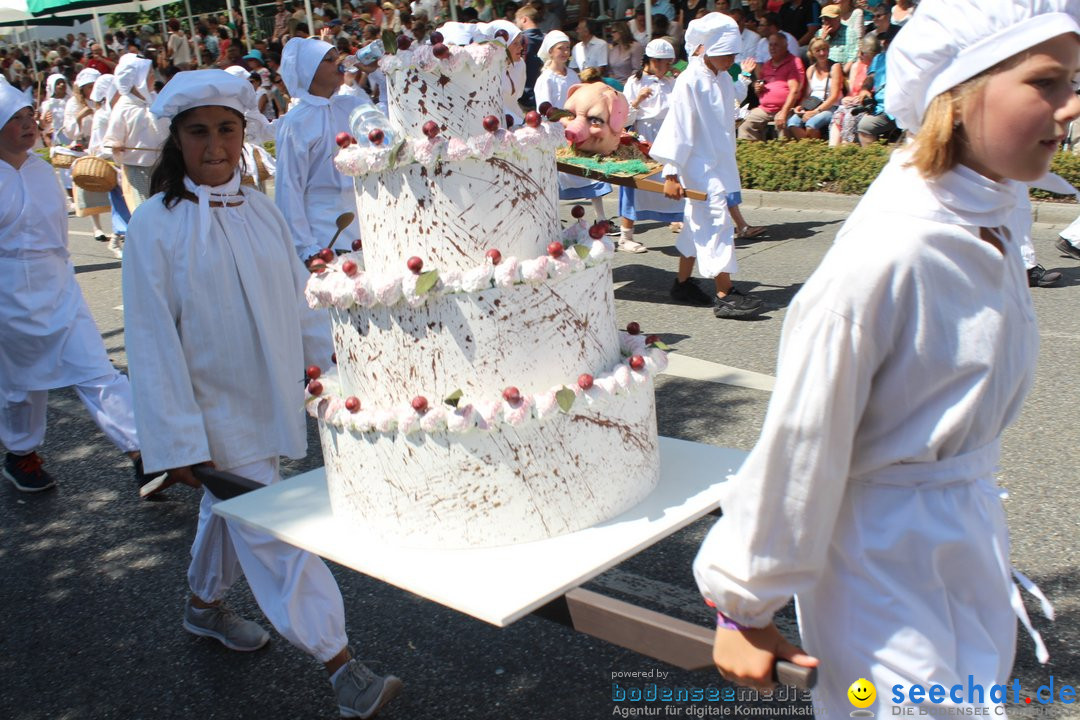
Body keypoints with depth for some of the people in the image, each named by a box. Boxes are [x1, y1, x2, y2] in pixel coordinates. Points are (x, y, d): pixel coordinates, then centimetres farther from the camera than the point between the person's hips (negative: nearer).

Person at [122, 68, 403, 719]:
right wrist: (180, 438, -16)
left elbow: (299, 303, 9)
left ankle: (206, 604, 49)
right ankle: (341, 667, 3)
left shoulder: (262, 211, 2)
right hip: (217, 415, -5)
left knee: (230, 511, 24)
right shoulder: (156, 223, -14)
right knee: (271, 536, -3)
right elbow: (154, 339, -14)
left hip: (270, 401, 6)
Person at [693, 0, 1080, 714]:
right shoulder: (884, 258, -28)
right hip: (884, 558, -8)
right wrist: (744, 605, -12)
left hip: (971, 540, 8)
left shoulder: (995, 224, -2)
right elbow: (799, 444, -22)